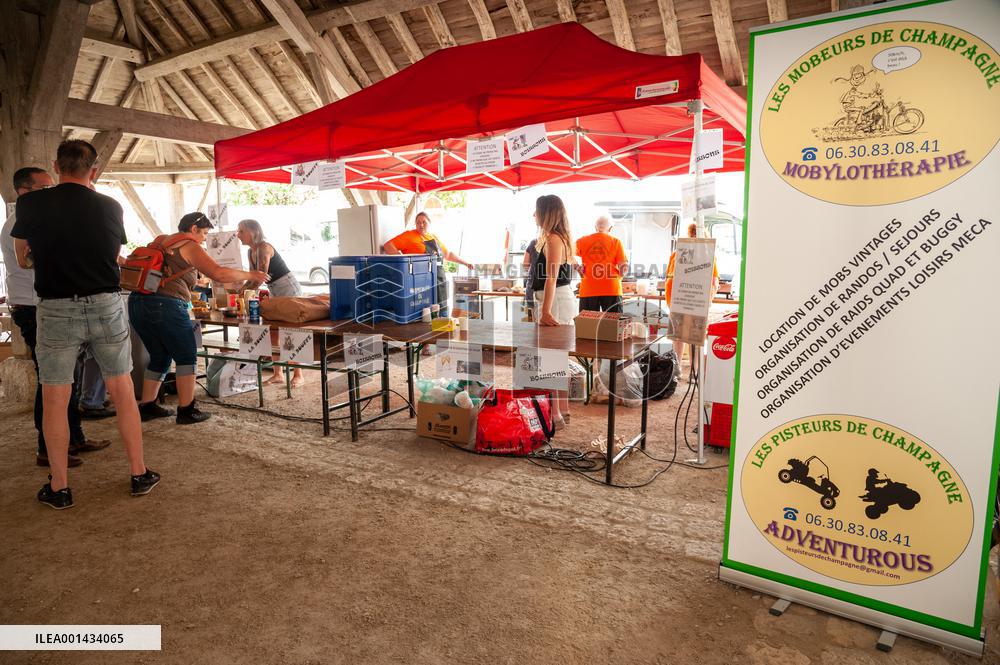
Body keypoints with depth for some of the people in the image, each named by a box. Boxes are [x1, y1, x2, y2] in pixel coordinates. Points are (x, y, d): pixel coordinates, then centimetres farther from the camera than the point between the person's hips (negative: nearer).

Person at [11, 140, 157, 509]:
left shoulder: (30, 204, -2)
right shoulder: (111, 207, 1)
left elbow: (23, 259, 11)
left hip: (56, 309, -1)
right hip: (107, 306, 1)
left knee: (54, 401, 8)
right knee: (122, 392, 10)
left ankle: (59, 488, 17)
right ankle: (139, 474, 17)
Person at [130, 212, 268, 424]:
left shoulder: (163, 242, 22)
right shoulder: (190, 247, -2)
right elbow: (218, 273, -13)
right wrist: (250, 275, -5)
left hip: (137, 302, 8)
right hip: (165, 305, -8)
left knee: (160, 357, 20)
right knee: (187, 357, 3)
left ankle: (147, 407, 25)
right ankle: (186, 411, 5)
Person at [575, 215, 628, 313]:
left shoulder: (582, 241, 6)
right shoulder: (616, 242, 3)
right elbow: (623, 267, -3)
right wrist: (619, 276, 17)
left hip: (588, 290, 1)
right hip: (611, 290, -1)